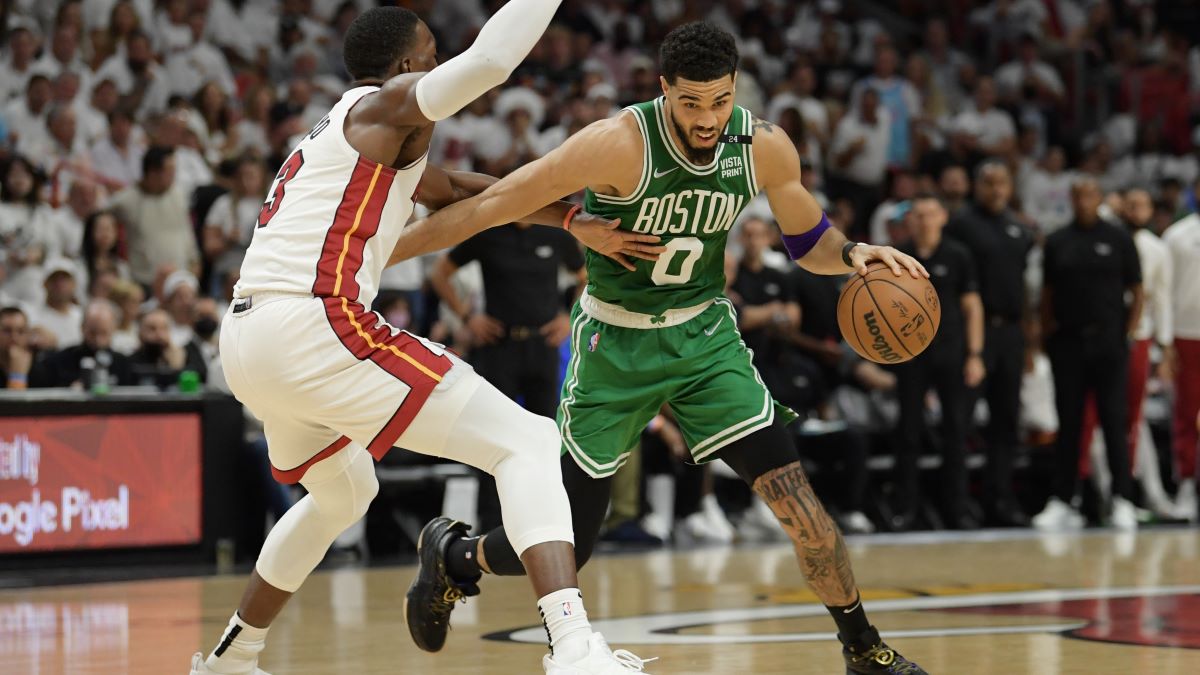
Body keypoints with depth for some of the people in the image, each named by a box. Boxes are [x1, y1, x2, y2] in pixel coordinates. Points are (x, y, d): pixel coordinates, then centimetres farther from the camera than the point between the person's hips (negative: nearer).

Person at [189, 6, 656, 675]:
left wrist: (572, 219, 34)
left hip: (246, 342, 9)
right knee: (528, 443, -8)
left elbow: (458, 190, 37)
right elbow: (489, 60, -17)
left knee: (344, 492, 36)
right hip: (315, 326, -9)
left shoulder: (339, 133, 29)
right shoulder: (392, 103, 2)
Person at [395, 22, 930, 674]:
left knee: (796, 500, -11)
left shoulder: (764, 148, -12)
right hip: (615, 344, -3)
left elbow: (808, 241, 7)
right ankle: (450, 560, 34)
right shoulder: (622, 143, -26)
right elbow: (493, 204, -22)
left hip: (704, 335, 3)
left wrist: (852, 253, -17)